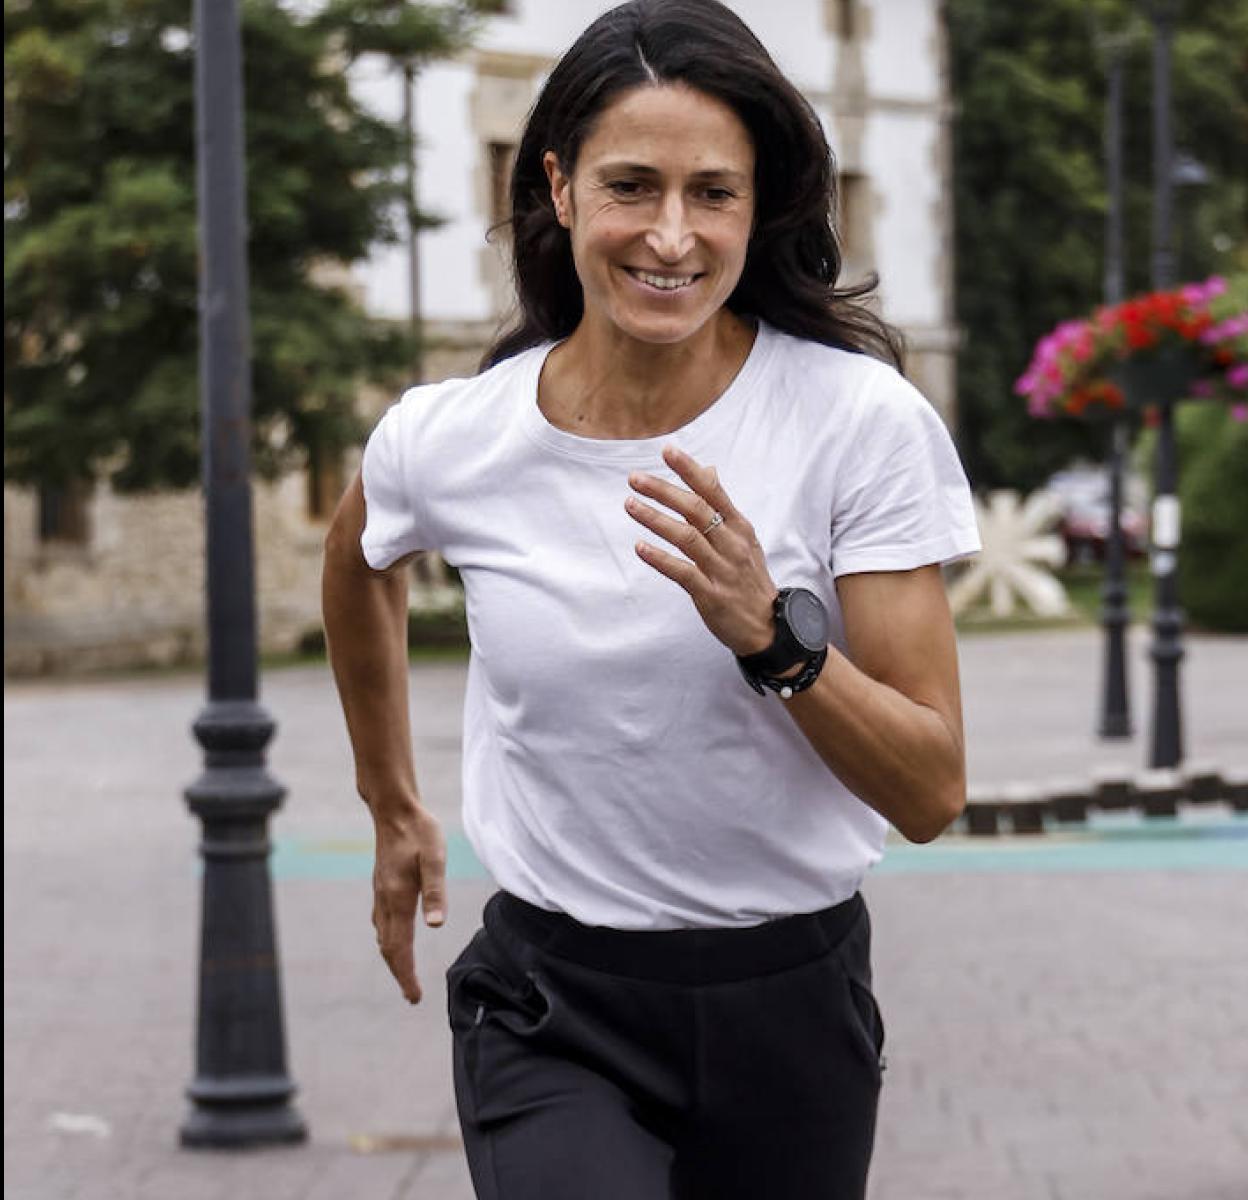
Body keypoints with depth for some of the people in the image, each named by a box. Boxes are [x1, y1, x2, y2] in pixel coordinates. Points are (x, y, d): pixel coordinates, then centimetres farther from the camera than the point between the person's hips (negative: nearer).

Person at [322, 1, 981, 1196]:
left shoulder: (862, 419, -11)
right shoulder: (445, 438, -6)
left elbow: (930, 793, -11)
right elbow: (359, 563, 20)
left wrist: (771, 636, -27)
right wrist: (392, 807, 29)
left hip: (789, 1001, 1)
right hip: (551, 1012, 0)